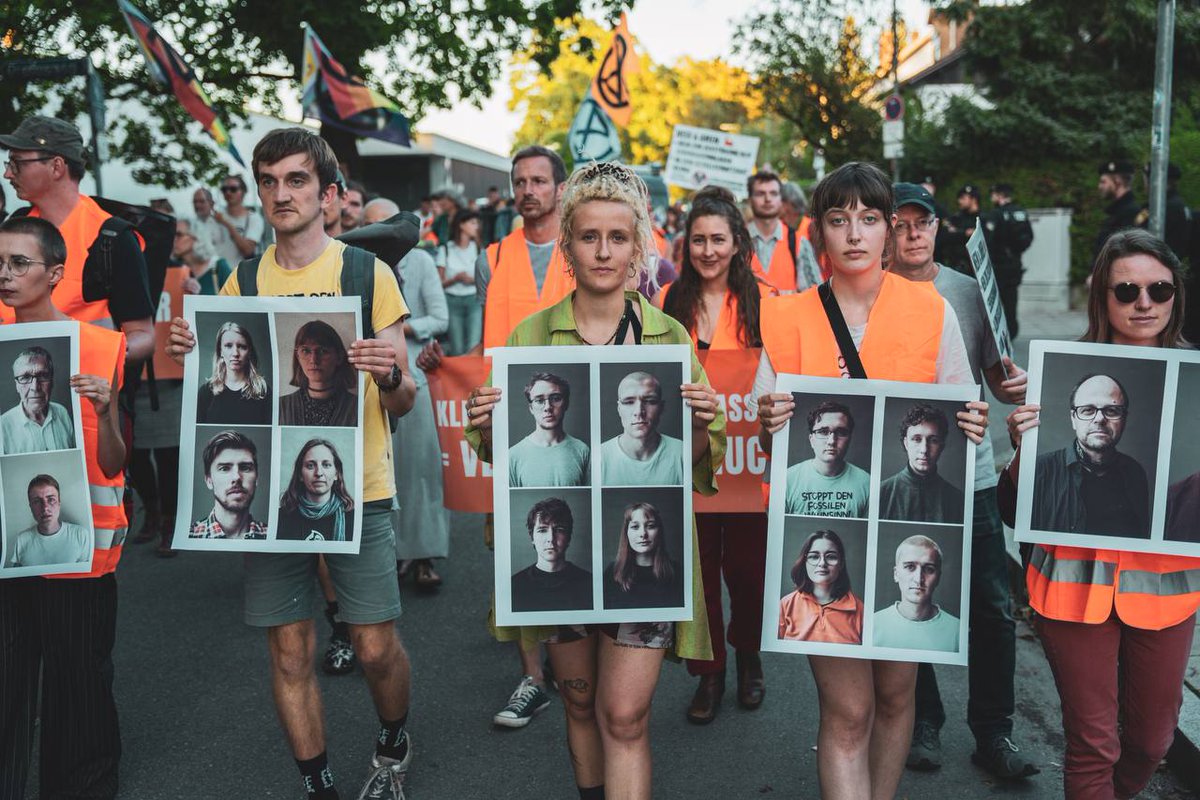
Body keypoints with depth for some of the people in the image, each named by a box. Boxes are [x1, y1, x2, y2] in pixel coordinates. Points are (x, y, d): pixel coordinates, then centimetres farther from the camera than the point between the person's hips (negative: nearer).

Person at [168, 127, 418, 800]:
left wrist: (391, 375, -25)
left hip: (358, 488, -2)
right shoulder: (244, 283, 6)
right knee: (290, 649, 7)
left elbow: (403, 402, -2)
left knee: (376, 647, 1)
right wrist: (195, 357, -10)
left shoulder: (368, 274, -3)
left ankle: (395, 745, 31)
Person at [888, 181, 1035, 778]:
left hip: (970, 475, 2)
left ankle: (993, 732, 19)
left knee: (992, 609, 3)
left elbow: (998, 380, 10)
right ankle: (923, 722, 27)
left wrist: (1014, 386, -12)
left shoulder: (969, 292, 5)